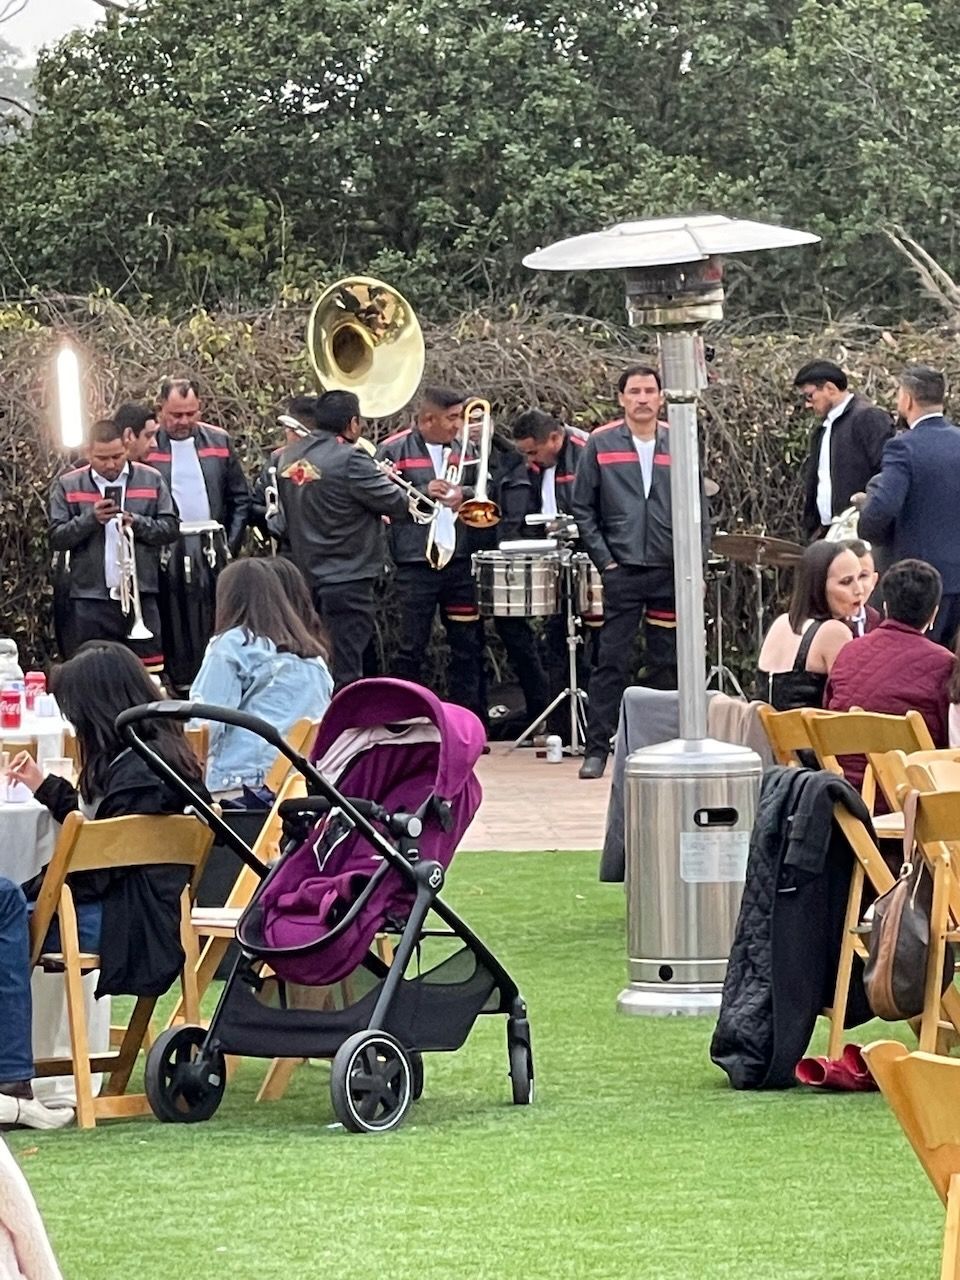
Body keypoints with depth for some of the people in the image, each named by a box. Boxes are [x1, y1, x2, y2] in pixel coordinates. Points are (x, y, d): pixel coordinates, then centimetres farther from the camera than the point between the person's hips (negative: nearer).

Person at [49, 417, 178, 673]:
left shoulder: (151, 481, 8)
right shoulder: (67, 486, 5)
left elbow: (171, 529, 5)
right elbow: (56, 538, 1)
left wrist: (137, 522, -13)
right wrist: (91, 518, -14)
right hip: (90, 599, -1)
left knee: (149, 671, 0)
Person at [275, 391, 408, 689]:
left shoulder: (287, 458, 6)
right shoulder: (350, 460, -18)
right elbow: (398, 506, -15)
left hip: (304, 573, 8)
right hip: (346, 580, -7)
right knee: (343, 673, -6)